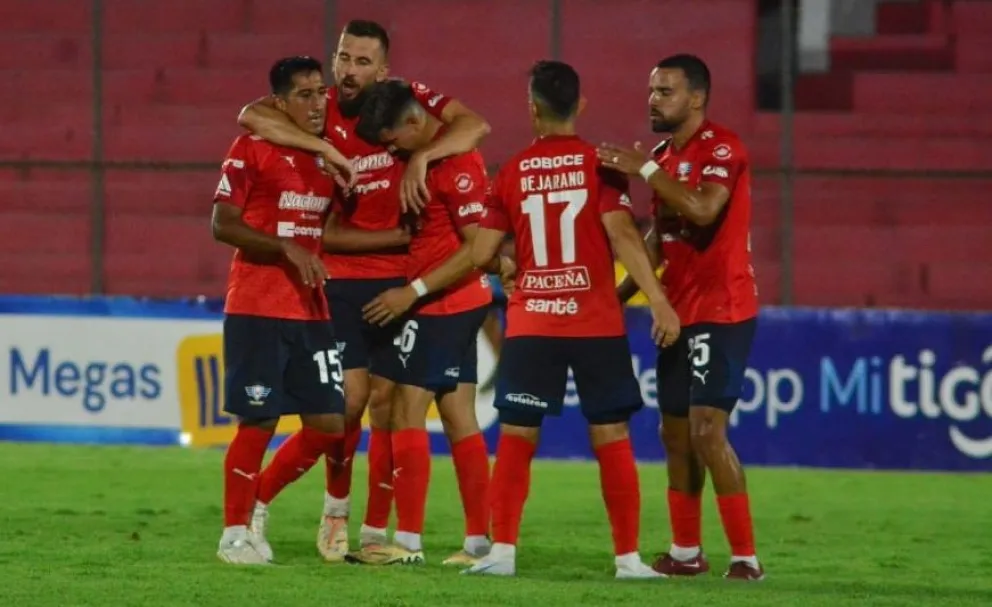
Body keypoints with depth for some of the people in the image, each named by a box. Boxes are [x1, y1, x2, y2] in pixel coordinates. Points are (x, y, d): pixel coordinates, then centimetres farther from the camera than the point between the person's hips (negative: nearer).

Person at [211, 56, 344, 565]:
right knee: (258, 421, -5)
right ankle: (235, 533, 9)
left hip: (311, 312, 6)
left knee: (328, 424, 2)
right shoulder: (251, 151, -6)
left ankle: (258, 503, 21)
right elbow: (223, 224, -11)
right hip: (256, 311, -6)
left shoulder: (326, 157, 12)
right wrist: (286, 248, -20)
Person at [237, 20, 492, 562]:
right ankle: (337, 506, 16)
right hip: (344, 278, -1)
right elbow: (252, 116, -21)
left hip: (402, 281, 1)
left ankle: (376, 532, 9)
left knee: (387, 400, 2)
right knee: (351, 395, -9)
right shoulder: (322, 110, -6)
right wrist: (326, 149, -26)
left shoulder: (407, 100, -5)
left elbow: (474, 125, -16)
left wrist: (421, 157, -30)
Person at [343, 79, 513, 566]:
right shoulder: (427, 154, 9)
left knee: (408, 411, -8)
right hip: (458, 303, 10)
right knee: (458, 418, 10)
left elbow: (478, 248, -20)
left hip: (443, 304, -10)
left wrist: (414, 292, -19)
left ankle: (408, 540, -8)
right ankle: (479, 541, 12)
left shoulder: (457, 163, -19)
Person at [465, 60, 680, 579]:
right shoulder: (599, 165, -3)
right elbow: (621, 234, -14)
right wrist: (659, 301, -16)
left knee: (516, 437, 5)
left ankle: (502, 551, -1)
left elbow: (481, 254, 4)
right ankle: (628, 557, 3)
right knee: (611, 437, 4)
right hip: (596, 324, -1)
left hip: (530, 325, 1)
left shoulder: (512, 173, 3)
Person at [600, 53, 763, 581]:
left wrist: (646, 170, -25)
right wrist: (621, 293, 17)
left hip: (721, 311, -9)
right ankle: (686, 552, 20)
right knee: (676, 433, 11)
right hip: (678, 312, 9)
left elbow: (702, 209, -30)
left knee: (707, 428, -15)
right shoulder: (663, 156, 14)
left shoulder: (721, 147, -13)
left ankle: (745, 557, -12)